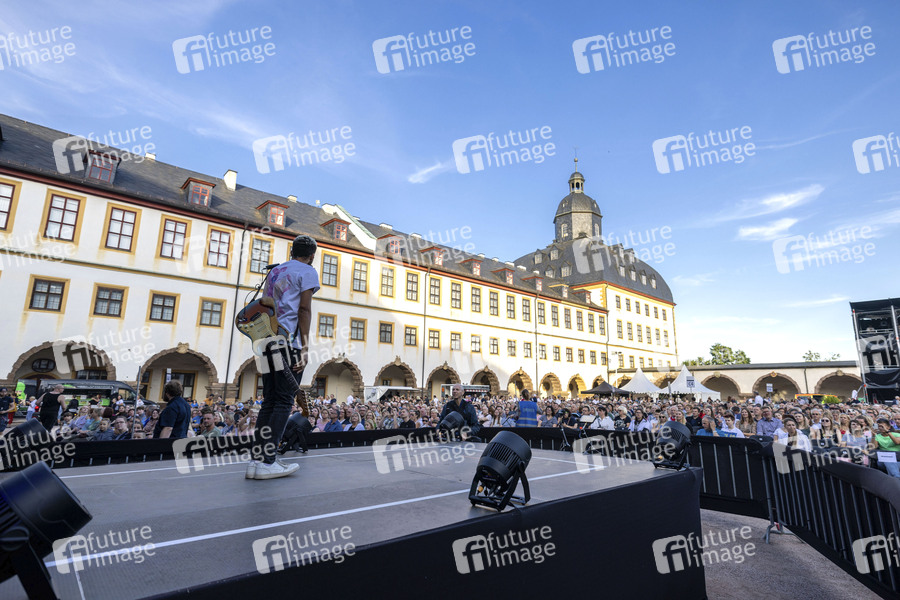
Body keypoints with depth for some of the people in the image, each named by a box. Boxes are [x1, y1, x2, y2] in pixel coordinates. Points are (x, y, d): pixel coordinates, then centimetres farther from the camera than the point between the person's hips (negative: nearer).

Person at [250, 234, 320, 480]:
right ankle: (267, 462, -7)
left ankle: (256, 460, 7)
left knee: (269, 401, 9)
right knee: (284, 402, -4)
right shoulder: (308, 271, 2)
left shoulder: (275, 271, 24)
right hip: (289, 341, -7)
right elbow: (304, 309, -8)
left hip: (267, 340, 7)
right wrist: (305, 347, -11)